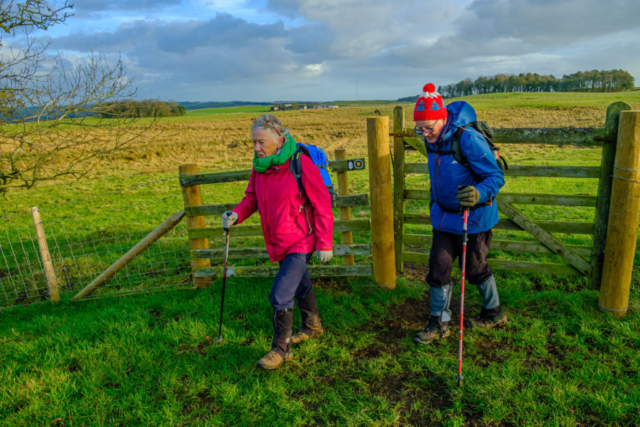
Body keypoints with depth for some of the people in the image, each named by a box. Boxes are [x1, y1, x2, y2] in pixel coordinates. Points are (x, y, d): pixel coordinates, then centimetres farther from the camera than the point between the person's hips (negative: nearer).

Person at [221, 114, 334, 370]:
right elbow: (252, 197, 10)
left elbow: (322, 205, -16)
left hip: (300, 243, -7)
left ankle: (281, 349, 10)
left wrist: (324, 243, -16)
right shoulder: (259, 166, -1)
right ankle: (313, 327, 48)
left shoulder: (300, 164, -21)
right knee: (300, 286, 25)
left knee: (280, 296, -10)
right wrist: (236, 214, -12)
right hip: (277, 243, 7)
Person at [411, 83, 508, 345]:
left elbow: (496, 176, -22)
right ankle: (439, 323, 21)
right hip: (444, 216, 6)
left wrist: (479, 194, -42)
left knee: (475, 268, 11)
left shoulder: (468, 139, -25)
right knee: (438, 266, 5)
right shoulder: (432, 140, -2)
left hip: (473, 217, -6)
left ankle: (494, 313, 38)